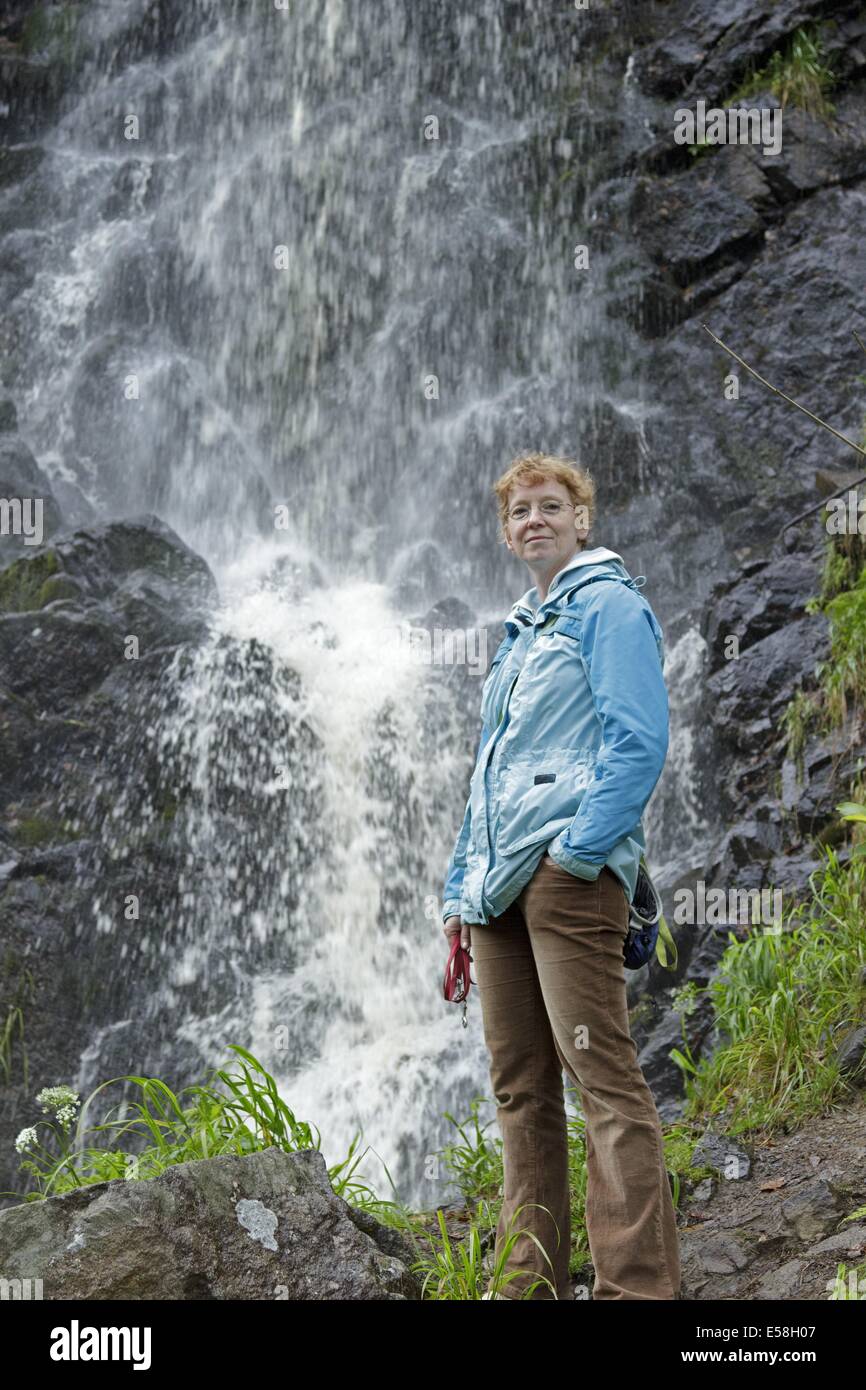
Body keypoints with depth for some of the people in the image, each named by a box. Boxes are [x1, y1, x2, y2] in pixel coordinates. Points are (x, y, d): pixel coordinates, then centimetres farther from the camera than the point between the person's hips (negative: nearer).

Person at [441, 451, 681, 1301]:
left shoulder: (607, 605, 1)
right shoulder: (519, 632, 25)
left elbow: (638, 740, -11)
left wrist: (578, 849, -19)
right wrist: (461, 888, 20)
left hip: (569, 870, -9)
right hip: (501, 882, 9)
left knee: (603, 1077, -13)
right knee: (520, 1088, 9)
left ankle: (637, 1286, -15)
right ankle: (529, 1283, 14)